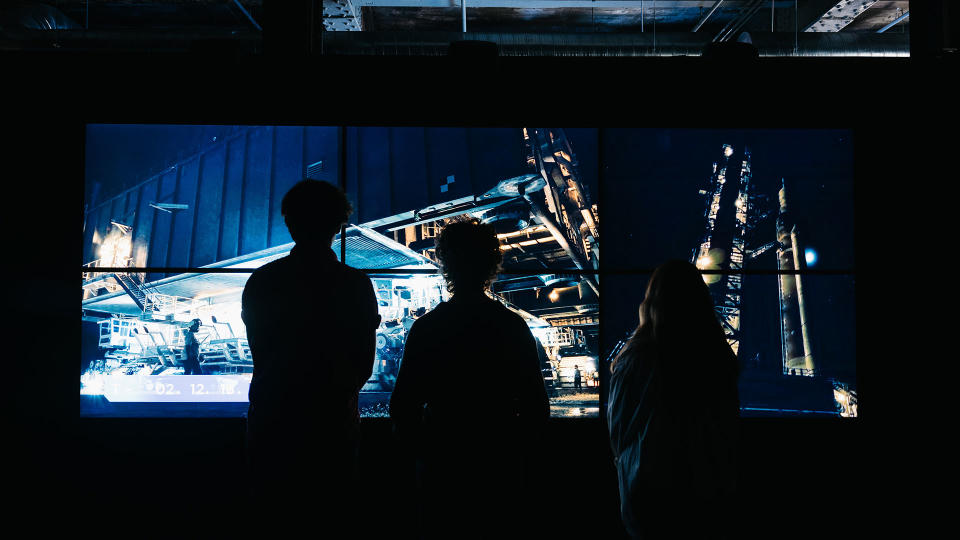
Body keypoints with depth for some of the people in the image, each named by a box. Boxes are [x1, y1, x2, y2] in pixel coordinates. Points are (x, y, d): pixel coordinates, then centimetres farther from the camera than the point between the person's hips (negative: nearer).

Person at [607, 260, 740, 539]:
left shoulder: (635, 357, -13)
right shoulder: (719, 357, -8)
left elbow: (617, 425, -2)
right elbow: (730, 428, 3)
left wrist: (625, 462, 18)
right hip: (709, 495, 2)